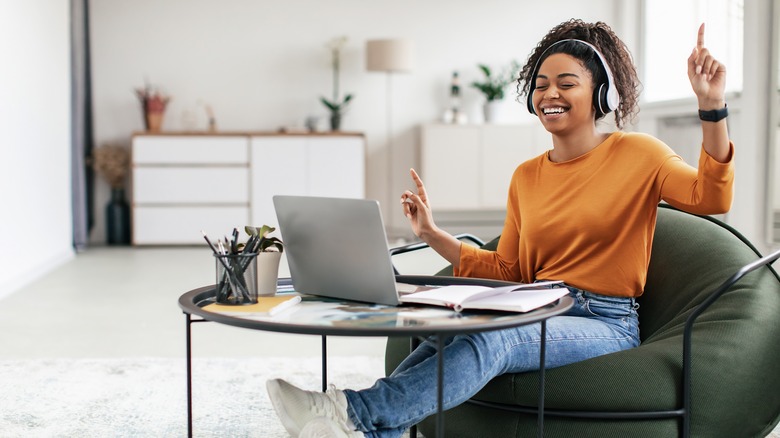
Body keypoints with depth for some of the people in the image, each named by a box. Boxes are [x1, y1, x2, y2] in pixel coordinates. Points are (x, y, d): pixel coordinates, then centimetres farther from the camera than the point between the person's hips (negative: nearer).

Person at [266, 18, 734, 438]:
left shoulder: (636, 153, 1)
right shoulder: (526, 177, 14)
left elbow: (711, 198, -15)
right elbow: (508, 271, 14)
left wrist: (712, 106, -25)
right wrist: (434, 236, 5)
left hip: (606, 323, -5)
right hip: (541, 314, 5)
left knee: (491, 339, -33)